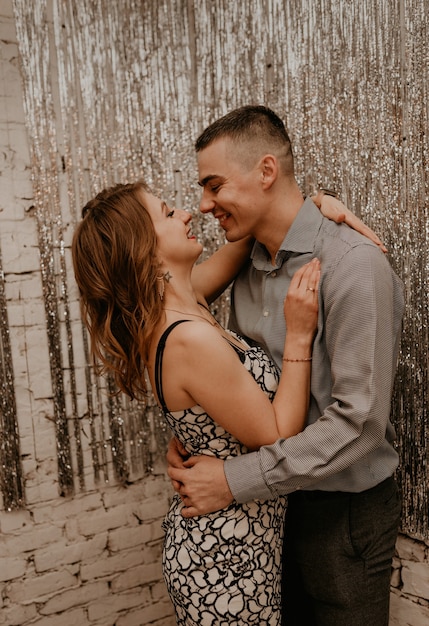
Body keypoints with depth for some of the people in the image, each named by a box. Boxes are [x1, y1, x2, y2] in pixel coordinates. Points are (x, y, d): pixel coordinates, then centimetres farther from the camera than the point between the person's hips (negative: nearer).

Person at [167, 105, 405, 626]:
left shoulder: (353, 265, -22)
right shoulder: (248, 268, 3)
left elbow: (358, 419, -26)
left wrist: (236, 480, -23)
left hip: (343, 509, -6)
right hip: (272, 498, 7)